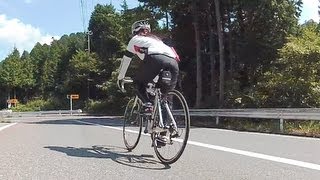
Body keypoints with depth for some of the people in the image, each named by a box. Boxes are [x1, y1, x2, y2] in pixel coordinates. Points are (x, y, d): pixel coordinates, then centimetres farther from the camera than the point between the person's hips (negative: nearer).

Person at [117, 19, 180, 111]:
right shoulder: (156, 38, 43)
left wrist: (120, 78, 43)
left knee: (139, 83, 17)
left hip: (155, 59, -5)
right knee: (166, 92, 23)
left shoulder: (135, 39, 29)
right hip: (173, 62, 5)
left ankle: (147, 104, -3)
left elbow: (125, 60, 31)